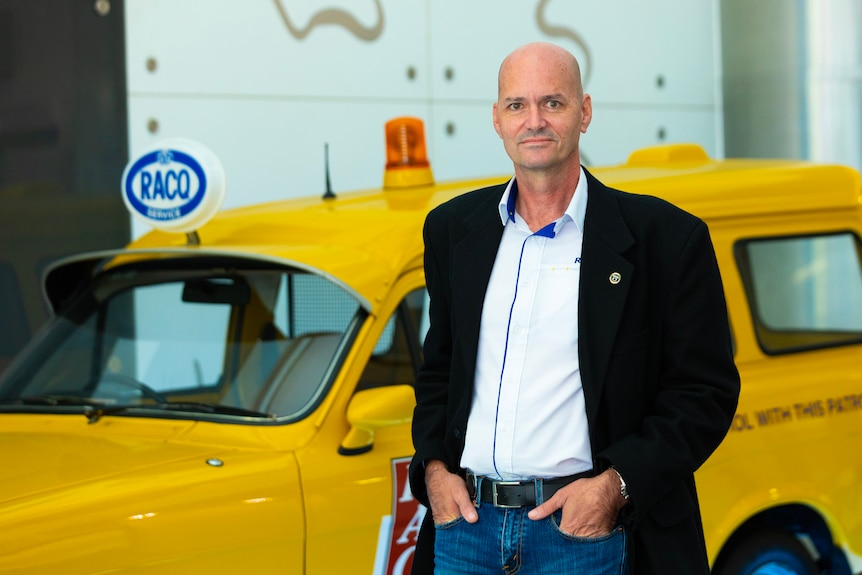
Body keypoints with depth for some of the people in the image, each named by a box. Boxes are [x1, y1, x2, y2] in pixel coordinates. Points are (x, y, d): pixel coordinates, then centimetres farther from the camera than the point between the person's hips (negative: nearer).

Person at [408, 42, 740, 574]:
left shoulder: (665, 237, -4)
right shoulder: (453, 229, 10)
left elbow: (707, 390, -4)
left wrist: (616, 485, -14)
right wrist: (433, 467, 3)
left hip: (586, 532, -3)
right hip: (466, 521, 4)